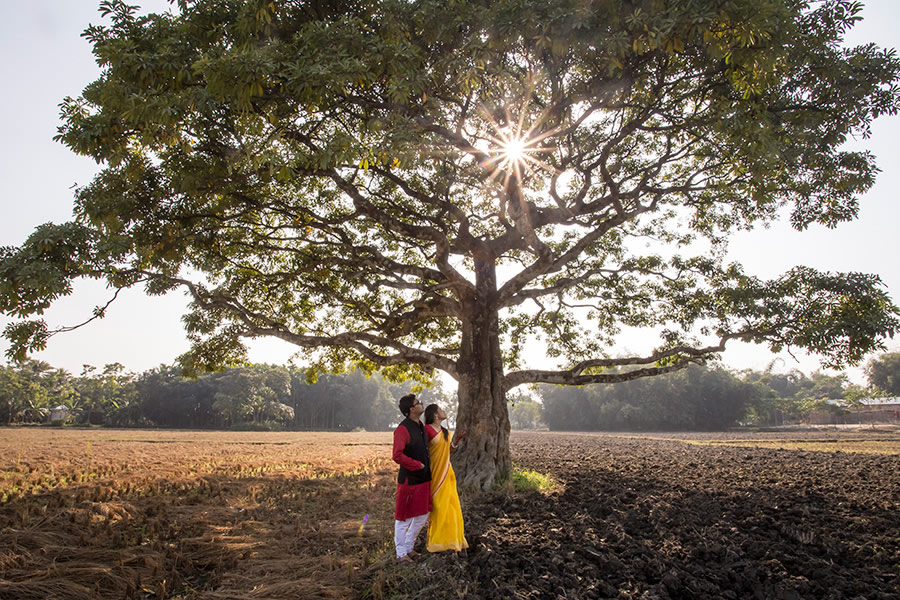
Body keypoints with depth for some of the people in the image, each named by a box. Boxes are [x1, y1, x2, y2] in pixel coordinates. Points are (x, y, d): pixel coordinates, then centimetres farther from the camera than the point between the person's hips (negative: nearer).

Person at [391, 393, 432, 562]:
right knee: (404, 518, 3)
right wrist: (417, 465, -18)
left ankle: (408, 547, 30)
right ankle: (401, 553, 16)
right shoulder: (403, 429, -18)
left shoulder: (421, 426, 10)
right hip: (409, 480, -9)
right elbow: (397, 456, -26)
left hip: (424, 479, 9)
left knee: (422, 516, 15)